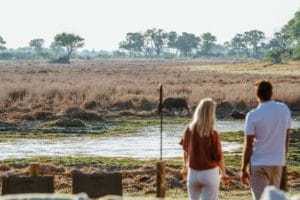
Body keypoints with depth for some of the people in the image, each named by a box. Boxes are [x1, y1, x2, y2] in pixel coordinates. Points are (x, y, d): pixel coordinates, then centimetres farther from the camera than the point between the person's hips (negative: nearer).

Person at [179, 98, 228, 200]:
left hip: (193, 173, 4)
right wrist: (223, 173, 6)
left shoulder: (189, 130, -7)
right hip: (209, 173, -4)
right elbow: (218, 157, -12)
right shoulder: (213, 134, -19)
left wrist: (185, 166, 26)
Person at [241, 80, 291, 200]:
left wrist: (244, 169, -3)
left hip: (259, 163, -4)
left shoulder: (253, 115, -12)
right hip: (278, 162, 4)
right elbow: (286, 137, 9)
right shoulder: (284, 109, 1)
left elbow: (248, 145, -10)